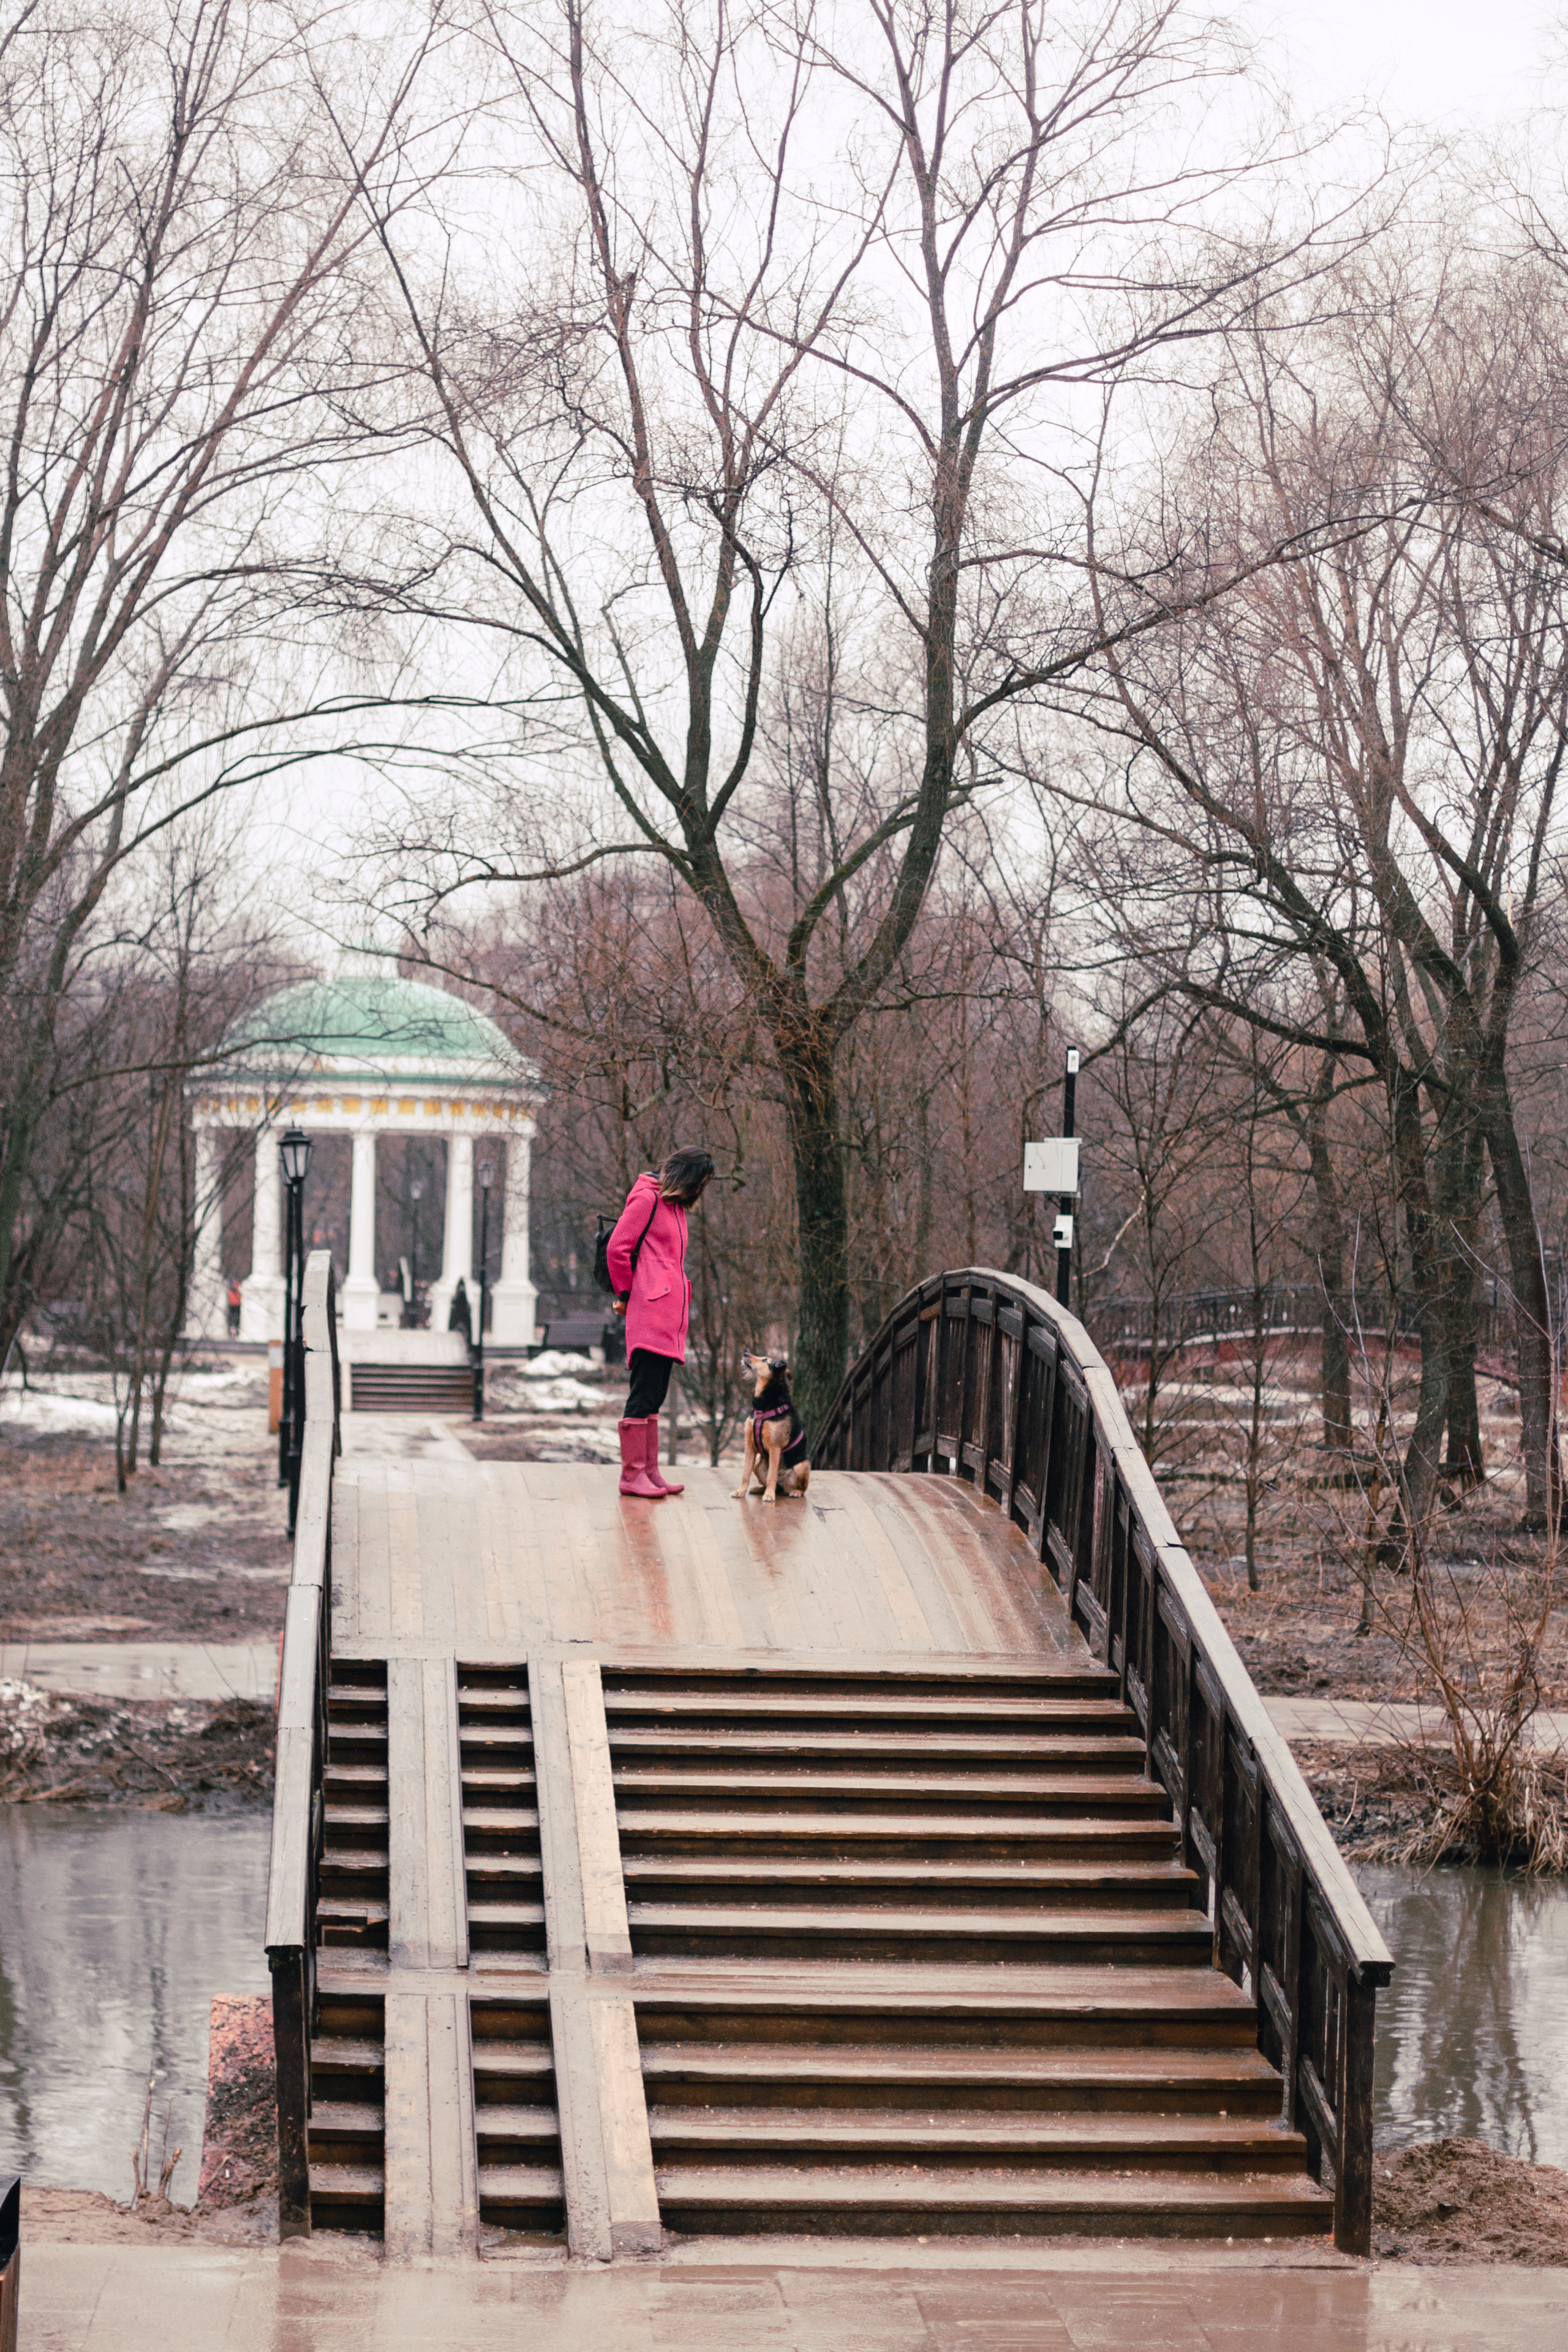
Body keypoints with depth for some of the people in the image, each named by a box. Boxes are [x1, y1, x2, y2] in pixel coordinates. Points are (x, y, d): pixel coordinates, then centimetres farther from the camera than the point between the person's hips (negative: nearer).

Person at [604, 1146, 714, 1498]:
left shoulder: (674, 1205, 22)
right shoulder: (647, 1198, -6)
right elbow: (617, 1248, -11)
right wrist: (625, 1294, -1)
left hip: (669, 1316, 9)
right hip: (651, 1311, -9)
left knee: (654, 1394, 9)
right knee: (644, 1393, -10)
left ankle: (649, 1470, 11)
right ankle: (632, 1474, -9)